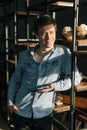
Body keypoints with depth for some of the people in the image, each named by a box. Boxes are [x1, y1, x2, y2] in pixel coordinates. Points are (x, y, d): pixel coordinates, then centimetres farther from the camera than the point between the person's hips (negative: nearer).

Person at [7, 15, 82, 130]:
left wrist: (55, 86, -17)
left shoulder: (63, 53, -8)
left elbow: (75, 78, -6)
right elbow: (15, 78, 10)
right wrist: (10, 101, 4)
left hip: (44, 115, -1)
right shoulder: (24, 55, -1)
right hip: (21, 112, 2)